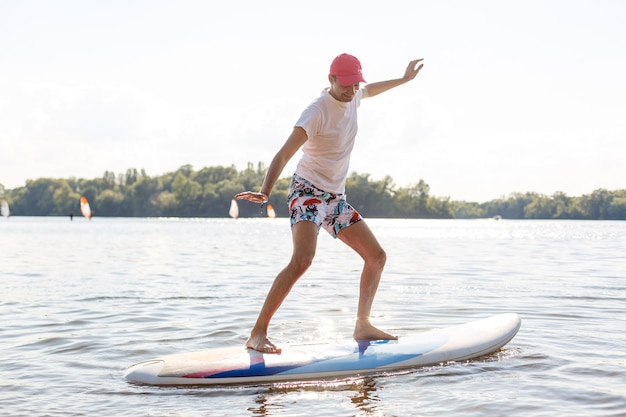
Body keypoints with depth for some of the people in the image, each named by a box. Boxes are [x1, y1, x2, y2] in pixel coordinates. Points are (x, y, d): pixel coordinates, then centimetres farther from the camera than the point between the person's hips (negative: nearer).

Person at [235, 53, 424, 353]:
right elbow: (284, 154, -29)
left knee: (377, 256, 9)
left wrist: (404, 79, 40)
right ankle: (257, 334, -28)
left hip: (336, 198, 9)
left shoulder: (353, 98, 3)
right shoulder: (317, 112, -21)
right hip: (307, 192, -9)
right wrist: (265, 191, -43)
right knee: (302, 259, -30)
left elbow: (369, 90, 31)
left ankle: (362, 326, 19)